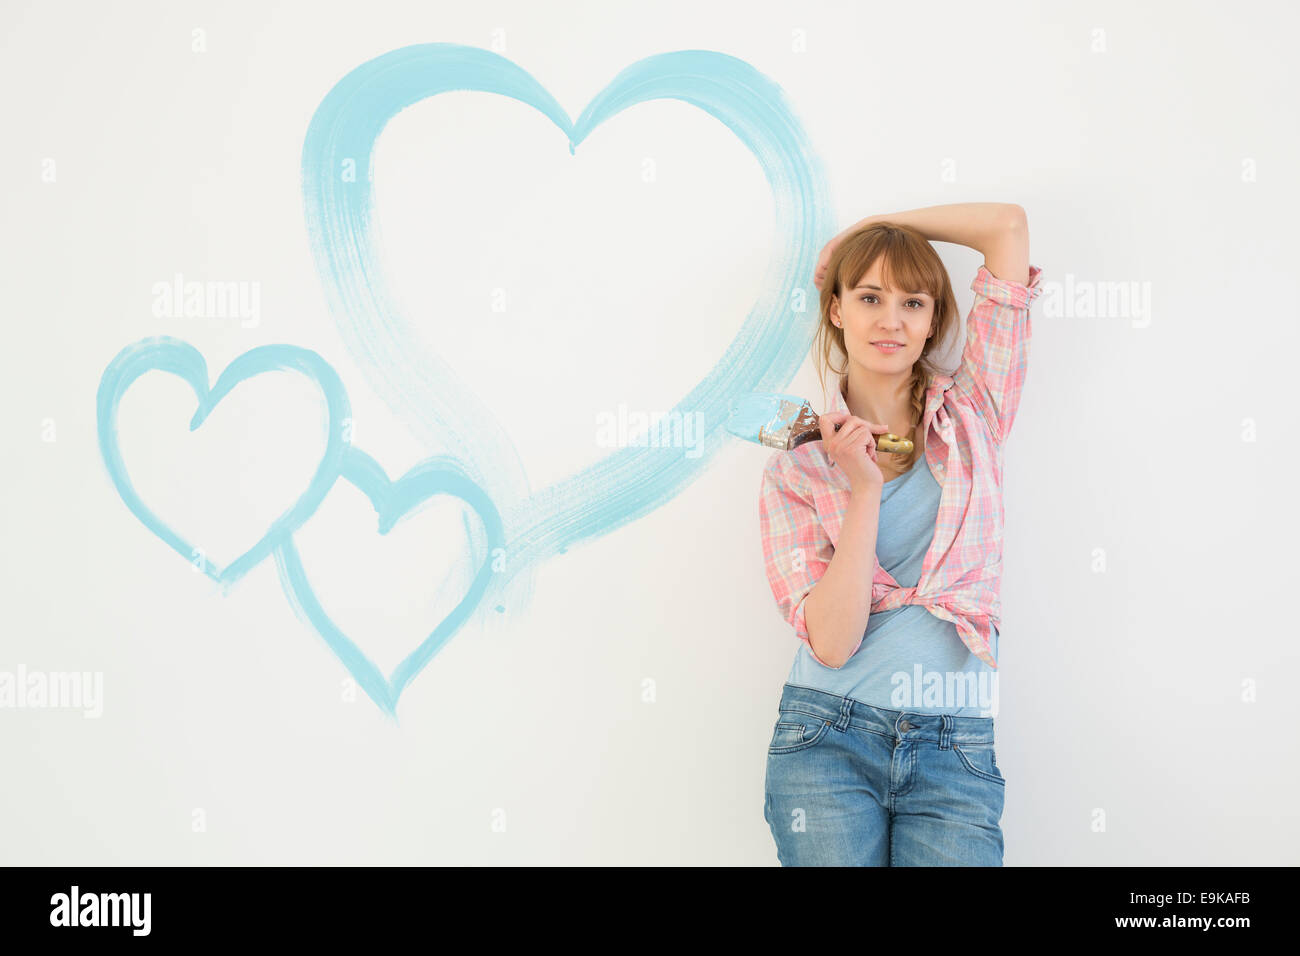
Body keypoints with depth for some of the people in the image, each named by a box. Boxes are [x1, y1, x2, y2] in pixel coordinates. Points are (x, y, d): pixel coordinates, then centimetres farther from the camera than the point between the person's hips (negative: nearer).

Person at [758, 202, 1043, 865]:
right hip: (829, 740, 0)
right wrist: (864, 491, -12)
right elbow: (831, 642, -9)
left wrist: (865, 229, 9)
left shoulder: (972, 416, 6)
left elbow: (1008, 225, 2)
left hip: (954, 752, 1)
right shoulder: (796, 471, 3)